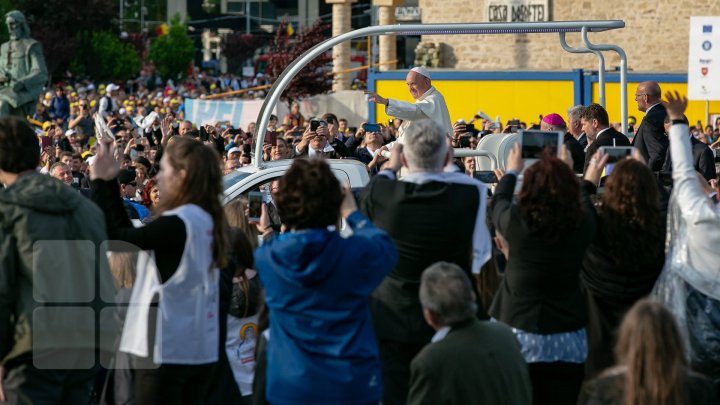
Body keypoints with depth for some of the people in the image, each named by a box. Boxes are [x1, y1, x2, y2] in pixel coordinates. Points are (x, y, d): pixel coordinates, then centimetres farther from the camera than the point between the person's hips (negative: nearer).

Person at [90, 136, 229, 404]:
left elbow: (115, 238, -12)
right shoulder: (207, 221, 8)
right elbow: (130, 236, 13)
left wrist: (100, 181, -4)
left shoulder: (177, 223, -18)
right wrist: (110, 183, 13)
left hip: (167, 350, -8)